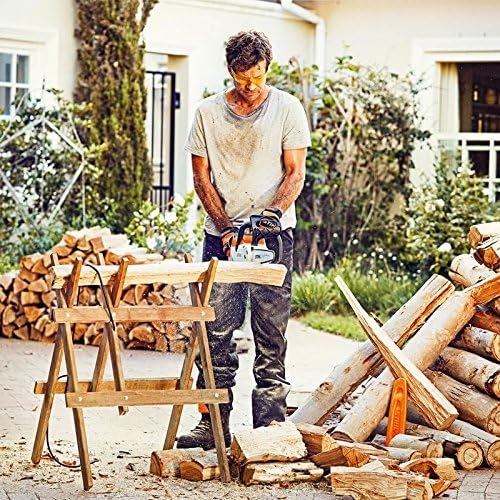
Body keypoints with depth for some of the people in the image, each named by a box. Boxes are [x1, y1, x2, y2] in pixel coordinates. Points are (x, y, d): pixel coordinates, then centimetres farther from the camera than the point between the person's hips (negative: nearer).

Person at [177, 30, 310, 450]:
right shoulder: (208, 113, 6)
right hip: (221, 234, 2)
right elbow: (202, 178, 5)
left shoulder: (287, 109, 1)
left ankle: (269, 425, 2)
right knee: (216, 332, 1)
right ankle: (214, 424, 6)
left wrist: (272, 212, -20)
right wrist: (226, 226, -7)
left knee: (271, 333, -1)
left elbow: (295, 173, -2)